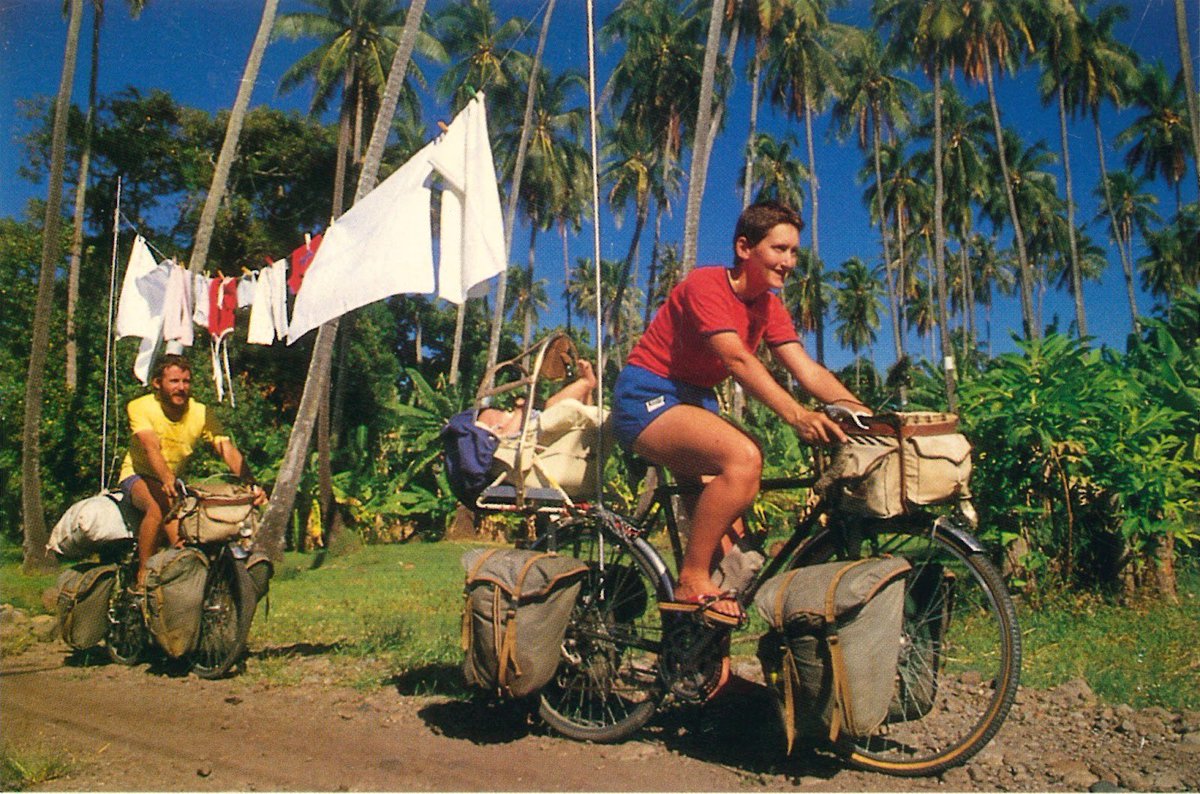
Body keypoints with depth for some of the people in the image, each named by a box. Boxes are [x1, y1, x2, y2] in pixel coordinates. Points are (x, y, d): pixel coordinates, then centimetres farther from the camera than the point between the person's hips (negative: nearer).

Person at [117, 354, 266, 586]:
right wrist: (167, 480, -50)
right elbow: (151, 447, -31)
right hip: (138, 476, -4)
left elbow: (227, 449, -22)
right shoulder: (140, 407, -14)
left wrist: (251, 483, -39)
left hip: (178, 481, 4)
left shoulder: (201, 413, -9)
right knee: (159, 505, -33)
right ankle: (143, 574, -19)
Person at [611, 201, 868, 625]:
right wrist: (796, 415, -43)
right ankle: (692, 583, -20)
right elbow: (738, 359, -31)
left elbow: (809, 371, -3)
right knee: (743, 456, -30)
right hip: (647, 398, -9)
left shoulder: (769, 307, 7)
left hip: (695, 400, 9)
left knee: (724, 517, 2)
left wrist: (868, 416, -18)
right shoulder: (706, 285, -17)